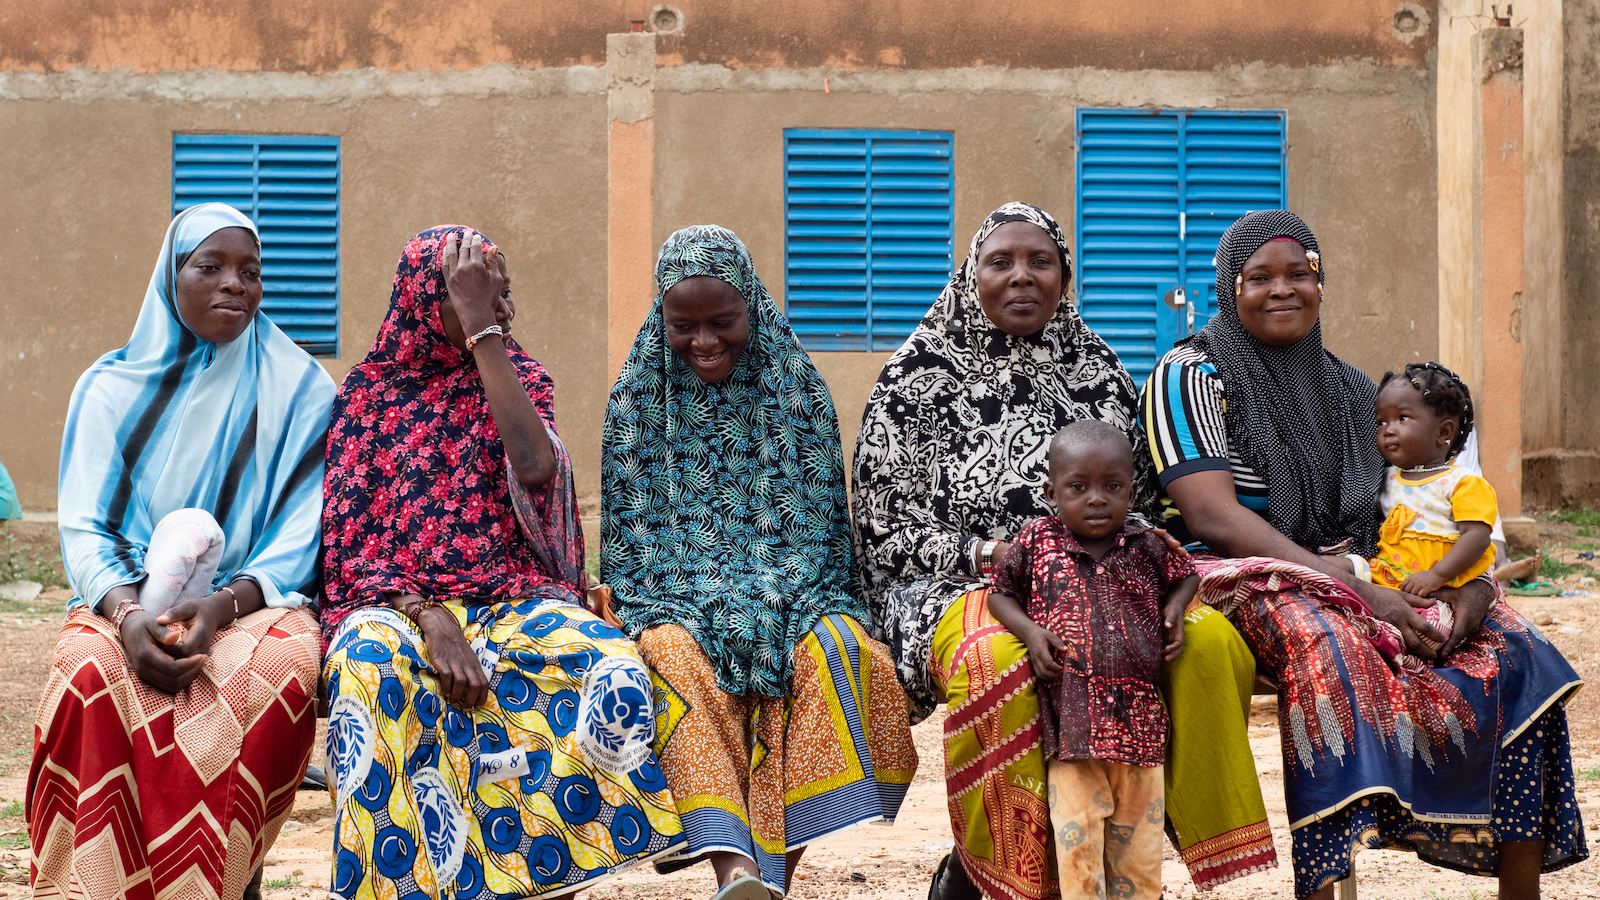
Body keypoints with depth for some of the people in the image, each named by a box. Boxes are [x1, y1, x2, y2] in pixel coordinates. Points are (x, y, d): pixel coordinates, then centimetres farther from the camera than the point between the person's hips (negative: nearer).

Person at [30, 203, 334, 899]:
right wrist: (126, 613, -20)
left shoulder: (300, 389, 8)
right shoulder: (113, 387, 11)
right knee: (92, 667, -35)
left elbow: (303, 532, 0)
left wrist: (224, 605, -20)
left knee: (282, 668, -36)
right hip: (127, 597, 1)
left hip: (254, 599, 0)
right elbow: (84, 528, 2)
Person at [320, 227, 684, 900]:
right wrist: (427, 617, -18)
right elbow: (346, 547, 0)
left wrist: (482, 330, -11)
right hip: (396, 603, -1)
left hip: (516, 598, 1)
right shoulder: (367, 392, 8)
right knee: (370, 668, -38)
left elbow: (535, 467, -14)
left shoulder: (518, 377, 11)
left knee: (616, 669, -31)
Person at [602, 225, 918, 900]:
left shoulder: (797, 388, 8)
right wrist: (705, 597, -11)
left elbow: (818, 524, 5)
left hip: (791, 589, 1)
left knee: (836, 648, -33)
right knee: (676, 660, -36)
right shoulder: (638, 399, 8)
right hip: (675, 597, 0)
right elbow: (633, 537, 6)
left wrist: (764, 598, -13)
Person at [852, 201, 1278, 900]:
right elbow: (884, 528, 1)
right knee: (998, 659, -41)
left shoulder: (1097, 372, 17)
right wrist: (987, 553, -14)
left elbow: (1141, 500, 19)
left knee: (1212, 638, -27)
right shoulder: (918, 377, 5)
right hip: (960, 585, -3)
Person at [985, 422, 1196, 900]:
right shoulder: (1036, 541, 3)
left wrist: (1174, 610, 7)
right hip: (1072, 724, -2)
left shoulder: (1146, 547, 8)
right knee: (1077, 845, -9)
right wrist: (1031, 632, -4)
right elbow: (1000, 593, 13)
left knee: (1138, 850, 8)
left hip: (1140, 721, 2)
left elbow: (1186, 574, 27)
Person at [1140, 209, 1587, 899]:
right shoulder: (1190, 376, -1)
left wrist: (1471, 583, -9)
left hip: (1362, 582, 6)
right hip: (1241, 578, -6)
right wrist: (1359, 595, -22)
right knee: (1328, 643, -38)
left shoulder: (1349, 391, 18)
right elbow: (1214, 516, -14)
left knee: (1509, 648, -15)